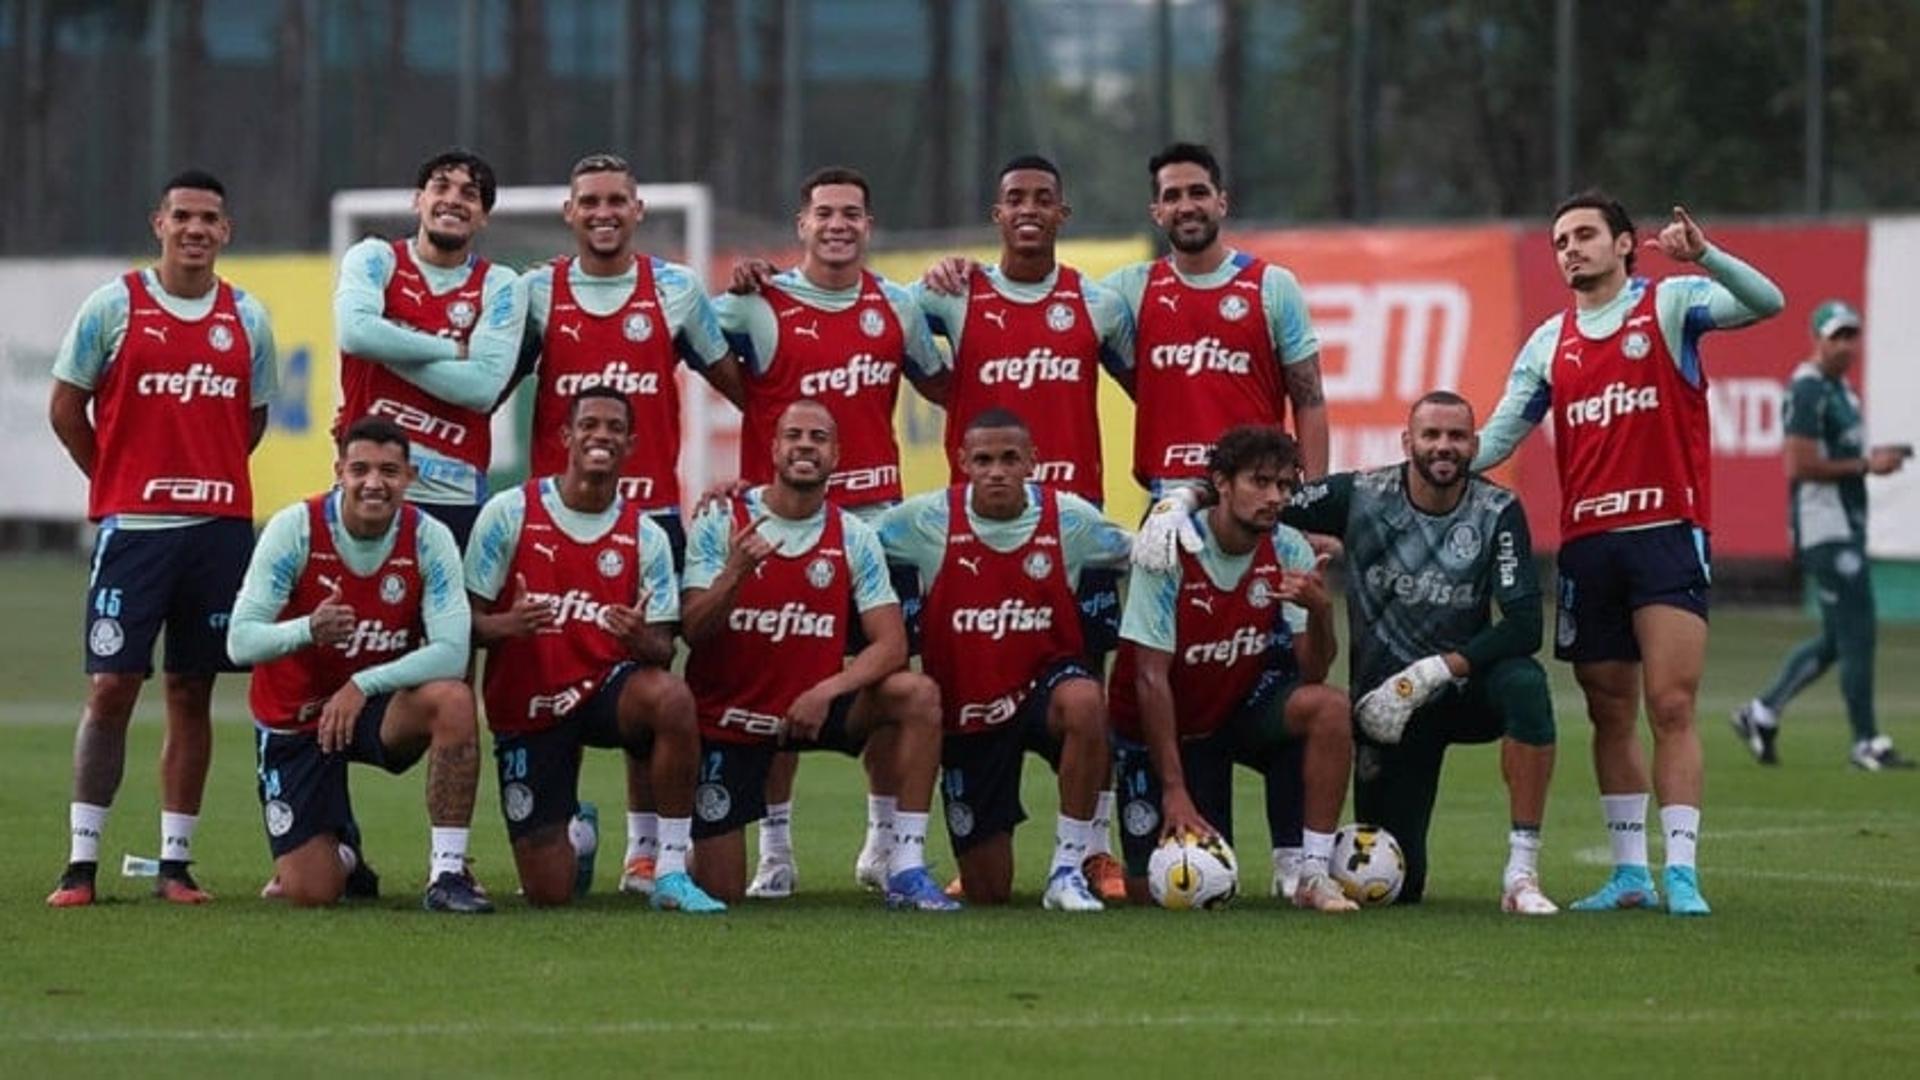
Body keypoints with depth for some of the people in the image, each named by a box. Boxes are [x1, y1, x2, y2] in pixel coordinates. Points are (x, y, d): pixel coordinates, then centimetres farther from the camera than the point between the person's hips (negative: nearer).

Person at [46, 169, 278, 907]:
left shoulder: (247, 319, 8)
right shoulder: (113, 306, -1)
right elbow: (65, 408, 5)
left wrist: (210, 479, 10)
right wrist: (118, 481, 6)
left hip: (220, 526, 3)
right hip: (131, 526, -3)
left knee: (192, 693, 5)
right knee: (111, 687, -6)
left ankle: (175, 863, 10)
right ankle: (81, 861, -1)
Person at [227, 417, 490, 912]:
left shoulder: (429, 539, -14)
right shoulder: (295, 528, -18)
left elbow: (451, 653, -24)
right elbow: (240, 641, -23)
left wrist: (362, 686, -34)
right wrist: (309, 631, -43)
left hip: (380, 708, 1)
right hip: (295, 719, -1)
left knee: (453, 699, -34)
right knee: (308, 893, -10)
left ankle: (448, 871, -23)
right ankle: (343, 852, 30)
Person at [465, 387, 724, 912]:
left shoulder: (645, 536, 0)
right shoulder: (509, 513, -5)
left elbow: (662, 650, -1)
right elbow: (466, 622, -5)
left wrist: (641, 639, -26)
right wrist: (507, 625, -28)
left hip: (607, 686, 1)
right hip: (527, 707, -1)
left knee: (672, 698, -38)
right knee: (548, 894, -6)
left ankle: (672, 872, -25)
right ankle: (577, 831, 35)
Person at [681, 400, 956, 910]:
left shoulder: (854, 538, -5)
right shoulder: (722, 523, -10)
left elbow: (891, 644, -11)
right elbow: (693, 632, -18)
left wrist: (827, 691, -27)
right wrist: (733, 575, -36)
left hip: (814, 707, 2)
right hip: (726, 714, -2)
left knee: (917, 695, -25)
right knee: (720, 893, -5)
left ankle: (904, 870, -20)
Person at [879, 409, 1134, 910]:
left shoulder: (1069, 517, -6)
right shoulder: (929, 519, -8)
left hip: (1045, 682, 0)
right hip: (965, 712, 0)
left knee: (1084, 701, -41)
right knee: (986, 894, 1)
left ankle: (1068, 869, -27)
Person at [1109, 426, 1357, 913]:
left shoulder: (1288, 551, -11)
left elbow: (1312, 673, -14)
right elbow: (1151, 678, -22)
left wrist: (1320, 611, -35)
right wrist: (1174, 789, -25)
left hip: (1243, 705, 3)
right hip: (1162, 726, -3)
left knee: (1329, 706, -29)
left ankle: (1313, 873, -21)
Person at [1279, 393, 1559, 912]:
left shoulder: (1497, 512, -11)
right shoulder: (1362, 496, -8)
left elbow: (1523, 626, -19)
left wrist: (1435, 671, -26)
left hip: (1464, 689, 0)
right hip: (1388, 702, 0)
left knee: (1524, 683, -37)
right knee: (1395, 886, -3)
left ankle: (1522, 874, -30)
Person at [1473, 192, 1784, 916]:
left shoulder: (1671, 304, 1)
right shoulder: (1549, 343, 14)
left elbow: (1766, 302, -14)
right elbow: (1497, 436, 13)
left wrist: (1704, 254, -29)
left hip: (1666, 530, -5)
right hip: (1586, 542, 5)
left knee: (1671, 707, -11)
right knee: (1609, 713, 7)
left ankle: (1681, 872, -12)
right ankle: (1629, 871, 13)